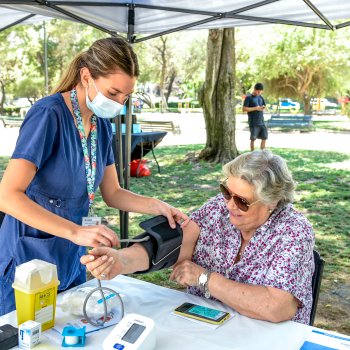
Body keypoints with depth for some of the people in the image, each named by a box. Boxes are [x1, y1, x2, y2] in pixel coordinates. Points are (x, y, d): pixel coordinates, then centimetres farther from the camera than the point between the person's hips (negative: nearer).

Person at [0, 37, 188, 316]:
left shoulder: (102, 124, 1)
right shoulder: (48, 115, -20)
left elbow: (112, 194, 8)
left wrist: (158, 206, -9)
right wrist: (76, 232, -35)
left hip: (72, 261, 7)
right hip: (29, 261, -6)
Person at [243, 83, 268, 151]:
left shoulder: (260, 97, 14)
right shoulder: (249, 97, -5)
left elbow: (264, 106, 23)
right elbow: (244, 109, -11)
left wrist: (263, 107, -2)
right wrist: (255, 108, -17)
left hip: (261, 122, 6)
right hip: (253, 123, -6)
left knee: (264, 137, 7)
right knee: (253, 138, -2)